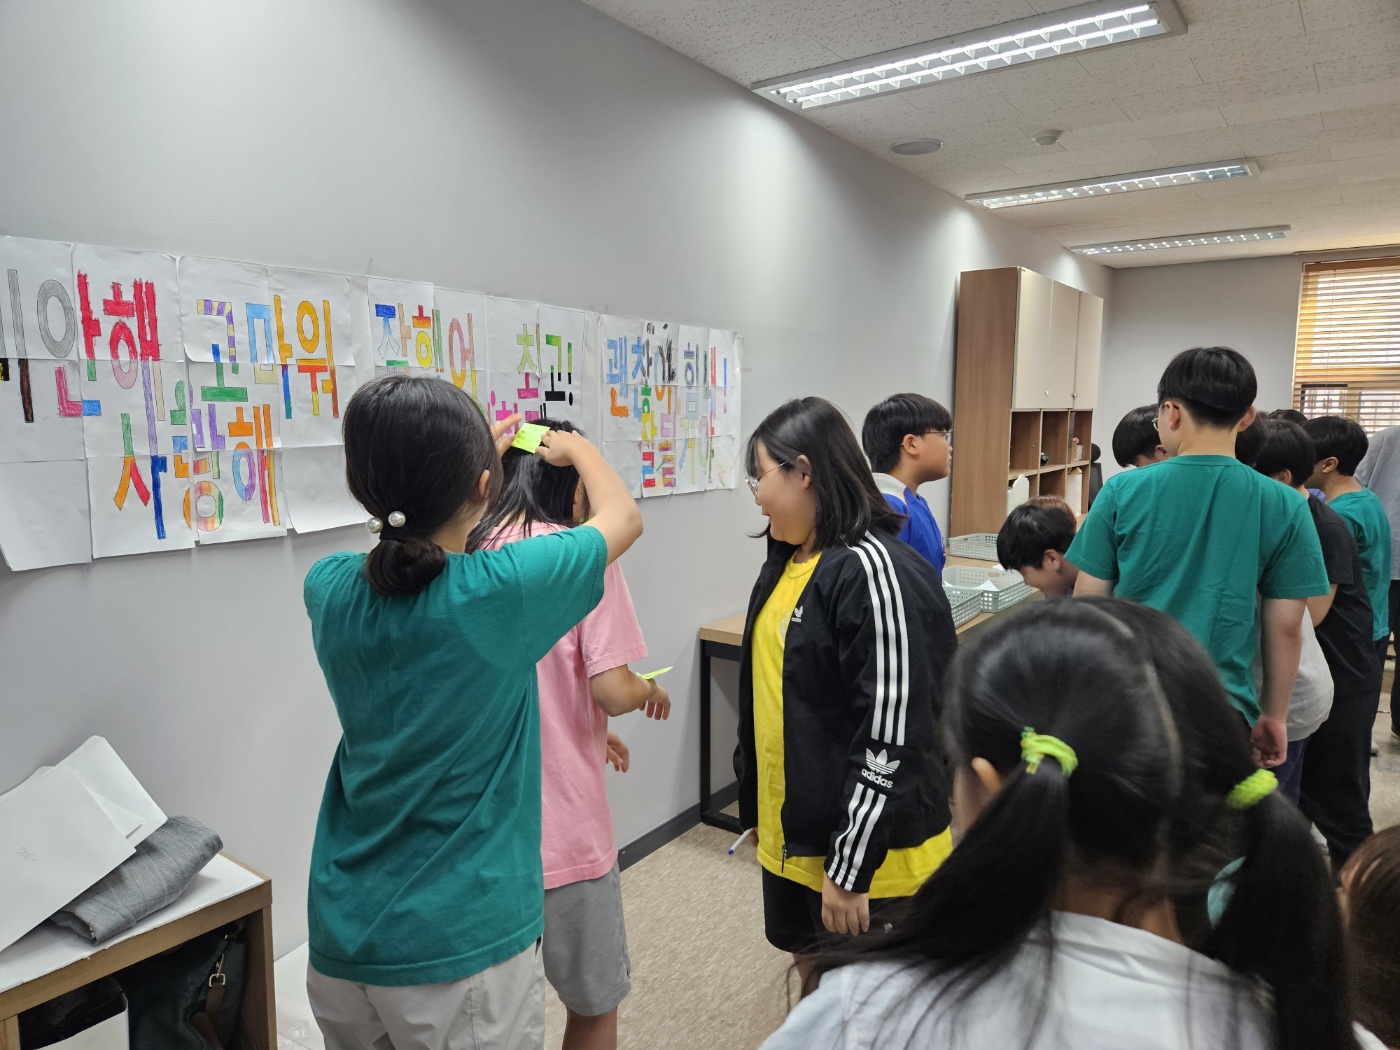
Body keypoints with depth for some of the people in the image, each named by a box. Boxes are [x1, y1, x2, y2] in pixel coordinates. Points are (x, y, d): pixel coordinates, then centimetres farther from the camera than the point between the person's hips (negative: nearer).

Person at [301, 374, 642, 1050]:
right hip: (464, 946, -5)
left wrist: (446, 460, 25)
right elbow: (624, 517, -4)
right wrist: (576, 447, 14)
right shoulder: (501, 591, -23)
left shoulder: (329, 590, -9)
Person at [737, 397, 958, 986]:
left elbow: (892, 737, -24)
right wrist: (756, 804, 19)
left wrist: (850, 868, -20)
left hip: (868, 851, -8)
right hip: (791, 833, 8)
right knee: (809, 967, 24)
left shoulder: (875, 572, -23)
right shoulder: (786, 561, 5)